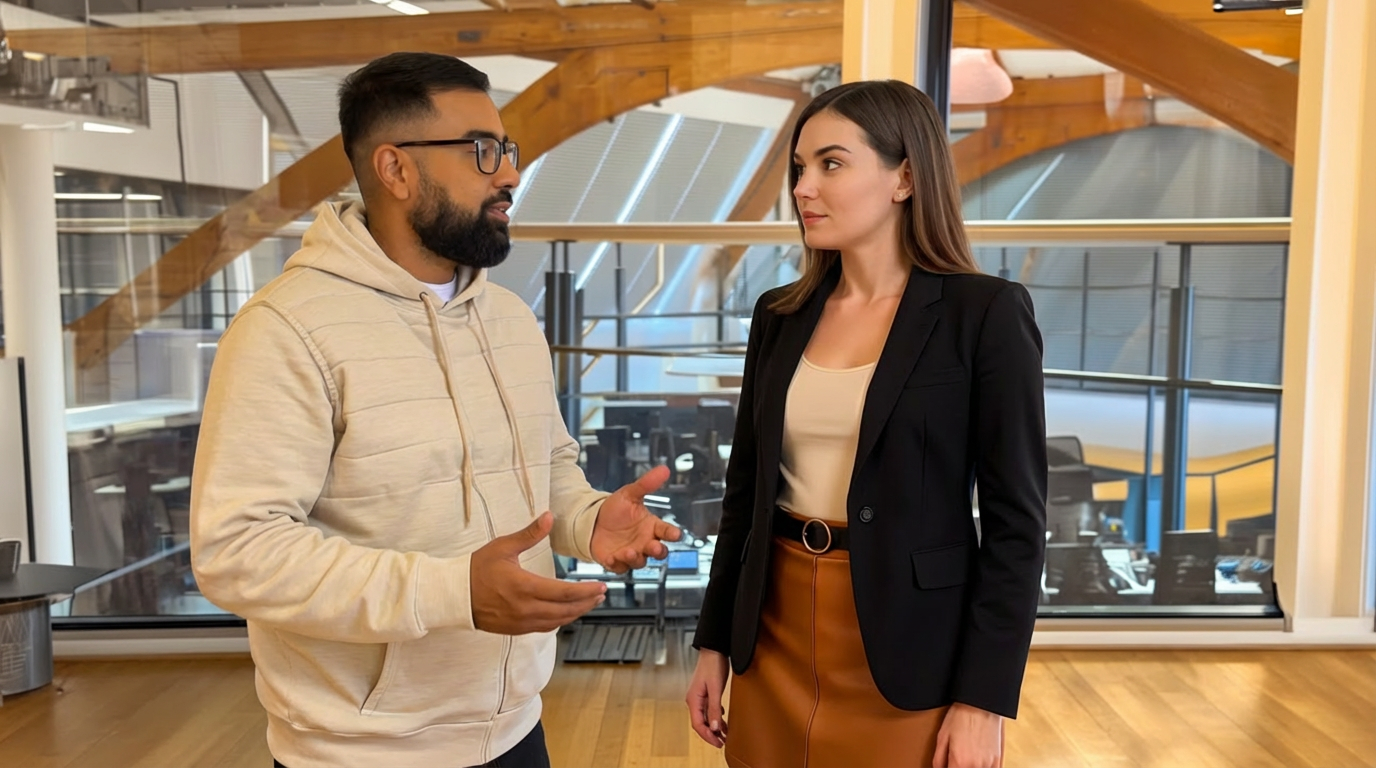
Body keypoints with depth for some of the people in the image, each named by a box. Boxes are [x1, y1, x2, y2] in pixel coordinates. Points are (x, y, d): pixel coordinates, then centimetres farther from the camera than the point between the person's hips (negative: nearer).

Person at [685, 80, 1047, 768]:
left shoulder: (985, 313, -9)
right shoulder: (780, 315, 5)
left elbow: (1016, 518, -10)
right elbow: (746, 490, 9)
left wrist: (984, 699, -13)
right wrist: (714, 642, 9)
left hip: (906, 655, -4)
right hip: (774, 640, 5)